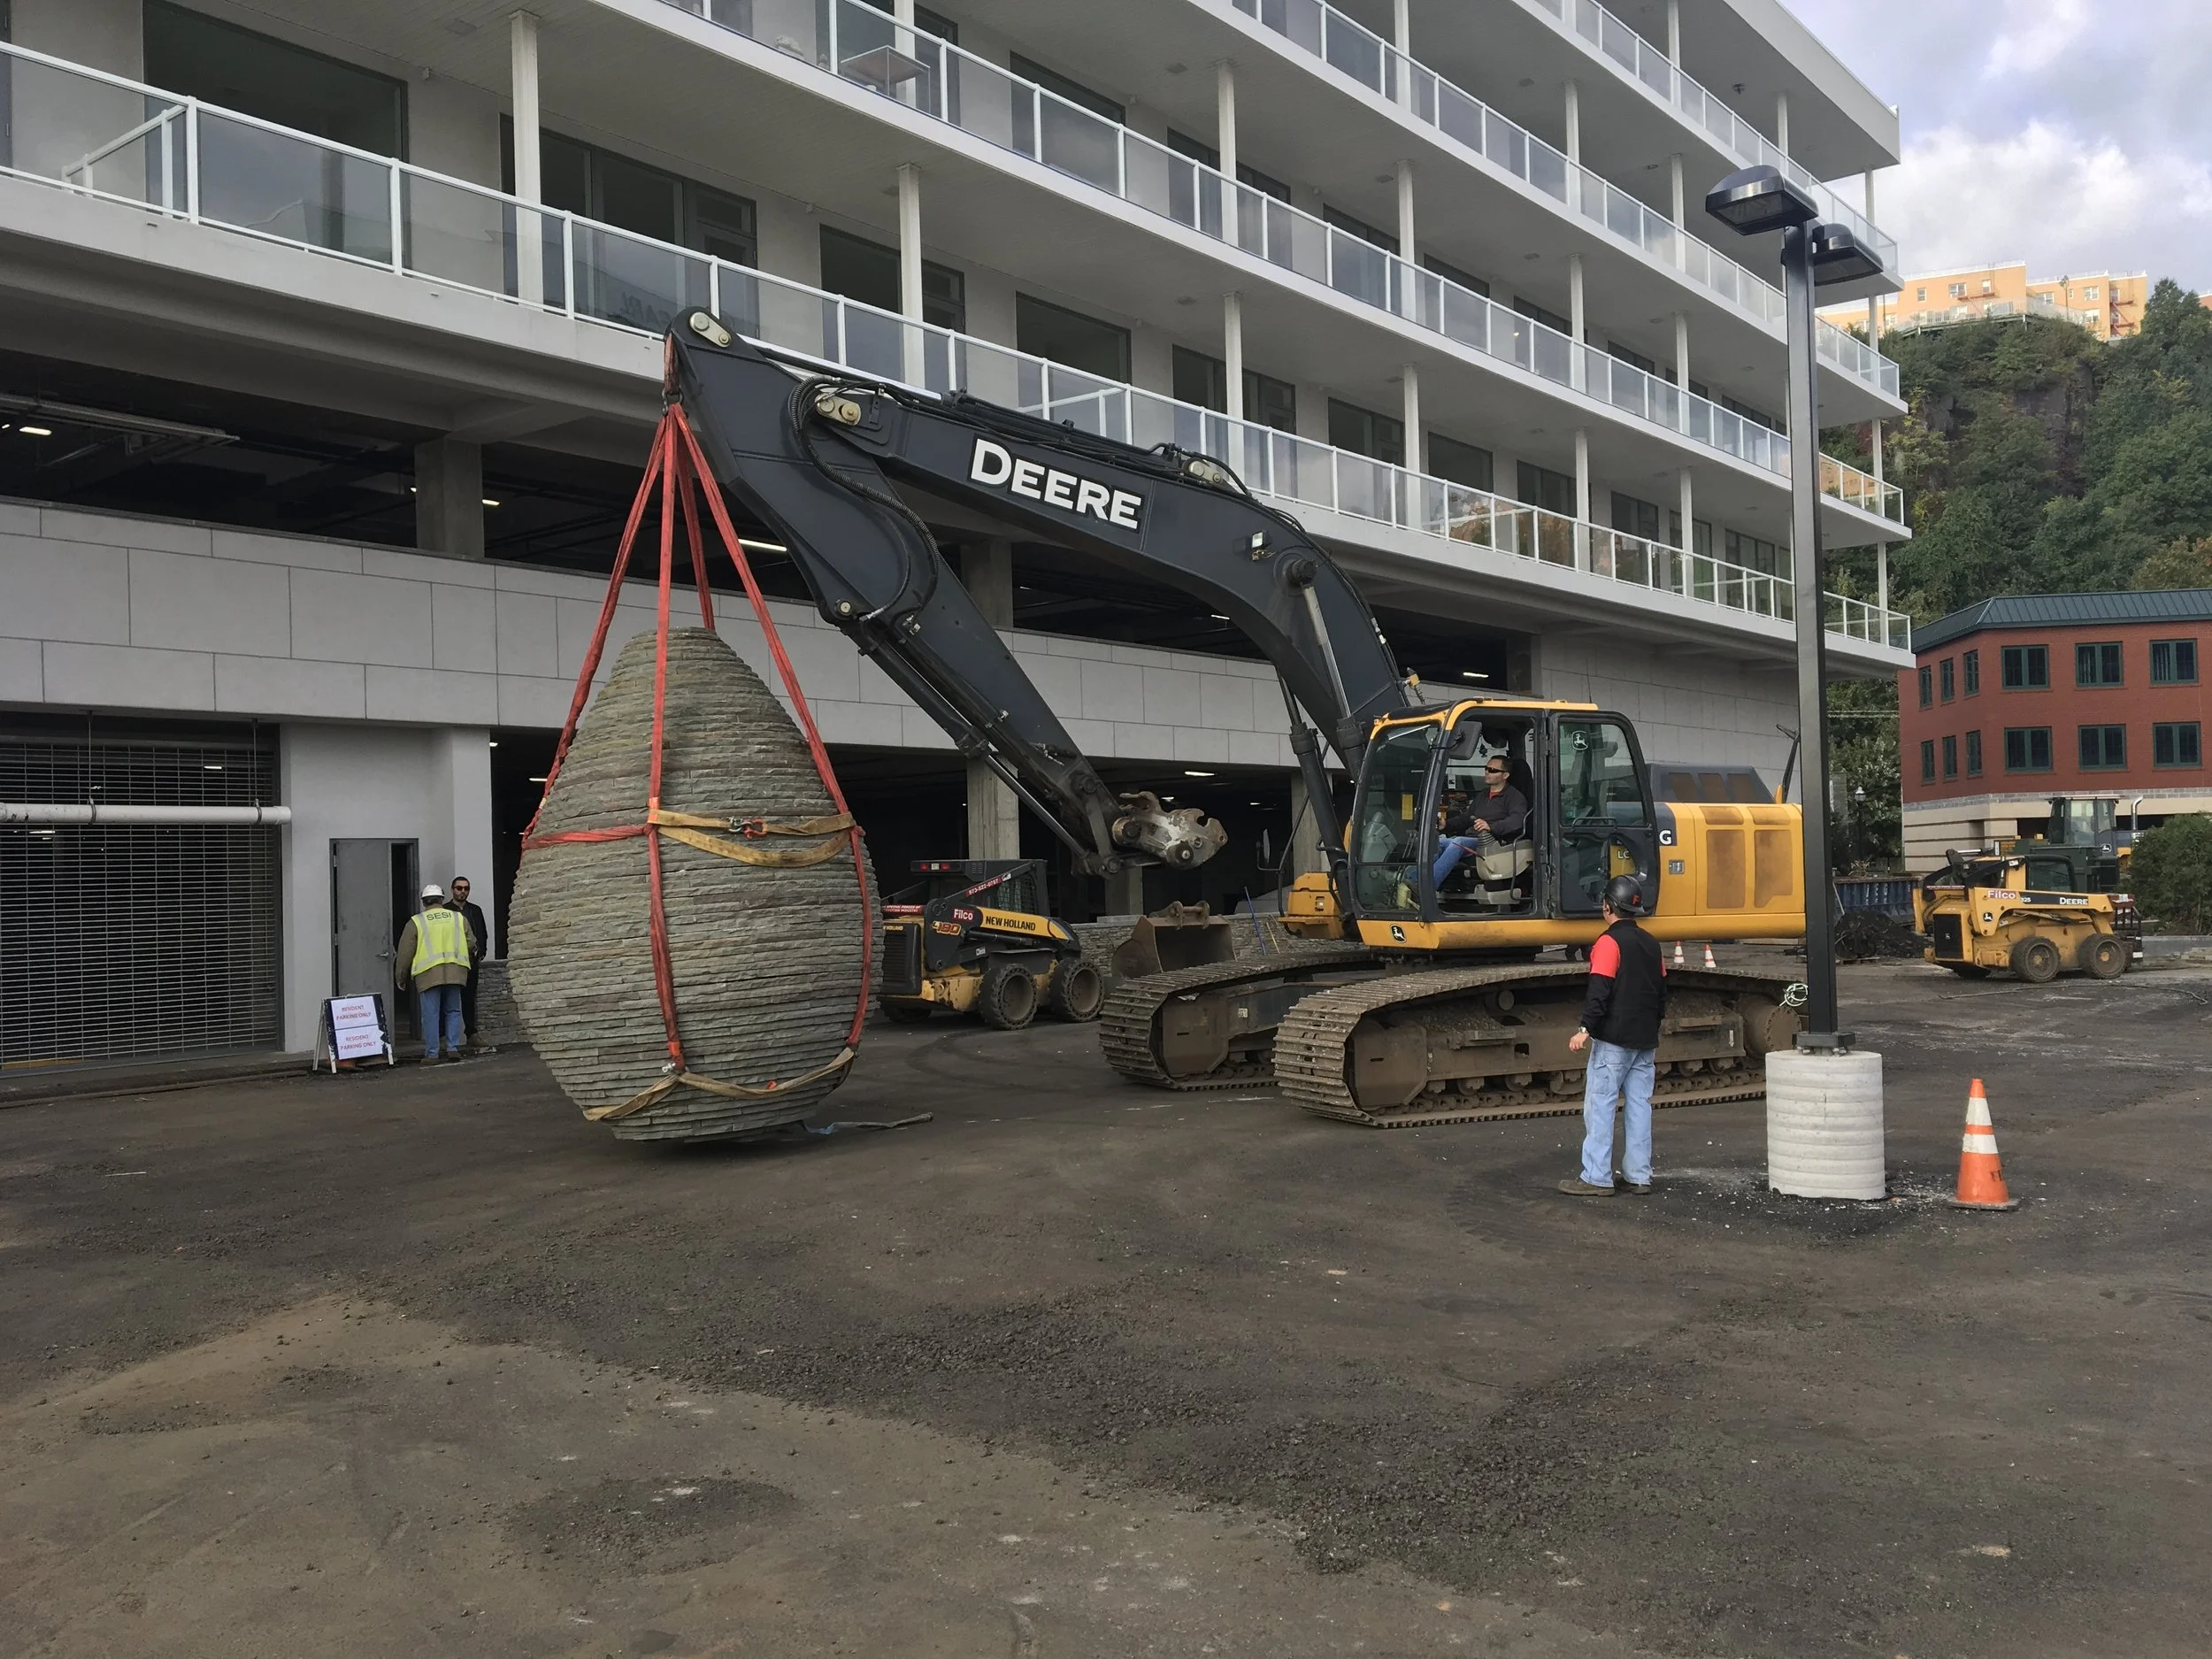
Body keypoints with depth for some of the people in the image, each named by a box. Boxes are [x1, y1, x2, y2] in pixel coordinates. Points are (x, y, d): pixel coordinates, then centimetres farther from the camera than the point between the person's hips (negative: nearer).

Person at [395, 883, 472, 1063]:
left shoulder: (416, 922, 6)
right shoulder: (459, 918, 13)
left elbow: (405, 952, 7)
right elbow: (471, 944, 15)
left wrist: (401, 977, 17)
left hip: (429, 973, -2)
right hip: (455, 971, 2)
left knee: (431, 1014, 1)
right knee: (453, 1011, 13)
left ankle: (431, 1054, 1)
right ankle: (453, 1048, 5)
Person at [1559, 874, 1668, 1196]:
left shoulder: (1609, 942, -11)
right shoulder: (1650, 944, 14)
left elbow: (1599, 991, -21)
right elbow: (1661, 992, 20)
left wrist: (1586, 1029, -23)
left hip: (1613, 1041, -8)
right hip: (1645, 1042, 8)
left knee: (1600, 1106, -5)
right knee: (1640, 1106, 9)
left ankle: (1596, 1178, -6)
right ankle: (1639, 1176, 12)